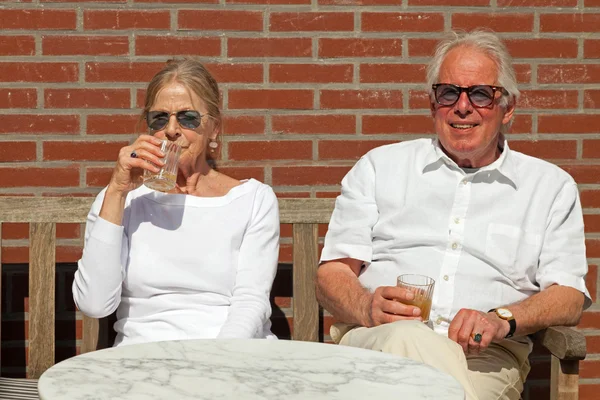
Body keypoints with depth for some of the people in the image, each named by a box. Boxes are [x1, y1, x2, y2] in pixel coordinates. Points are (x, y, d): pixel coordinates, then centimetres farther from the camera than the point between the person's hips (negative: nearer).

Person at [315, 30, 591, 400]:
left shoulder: (551, 186, 19)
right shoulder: (380, 167, 20)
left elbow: (569, 298, 9)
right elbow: (332, 273, 12)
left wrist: (502, 320, -13)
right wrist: (368, 308, -13)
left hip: (485, 356, 0)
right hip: (377, 339, 0)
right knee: (411, 338, -39)